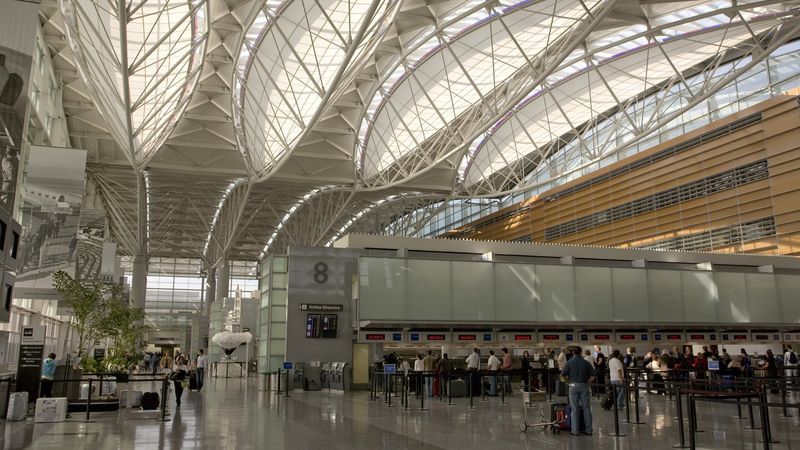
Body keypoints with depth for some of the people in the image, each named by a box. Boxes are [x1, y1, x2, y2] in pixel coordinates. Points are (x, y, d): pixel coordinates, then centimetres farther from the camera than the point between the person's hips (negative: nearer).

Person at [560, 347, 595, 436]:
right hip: (584, 386, 1)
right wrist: (588, 382, 9)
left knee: (575, 409, 2)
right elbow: (593, 374, 1)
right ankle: (588, 430, 11)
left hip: (574, 385, -1)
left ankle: (575, 430, 2)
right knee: (586, 408, 7)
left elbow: (563, 374, -2)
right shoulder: (586, 362, 3)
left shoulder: (570, 362, -2)